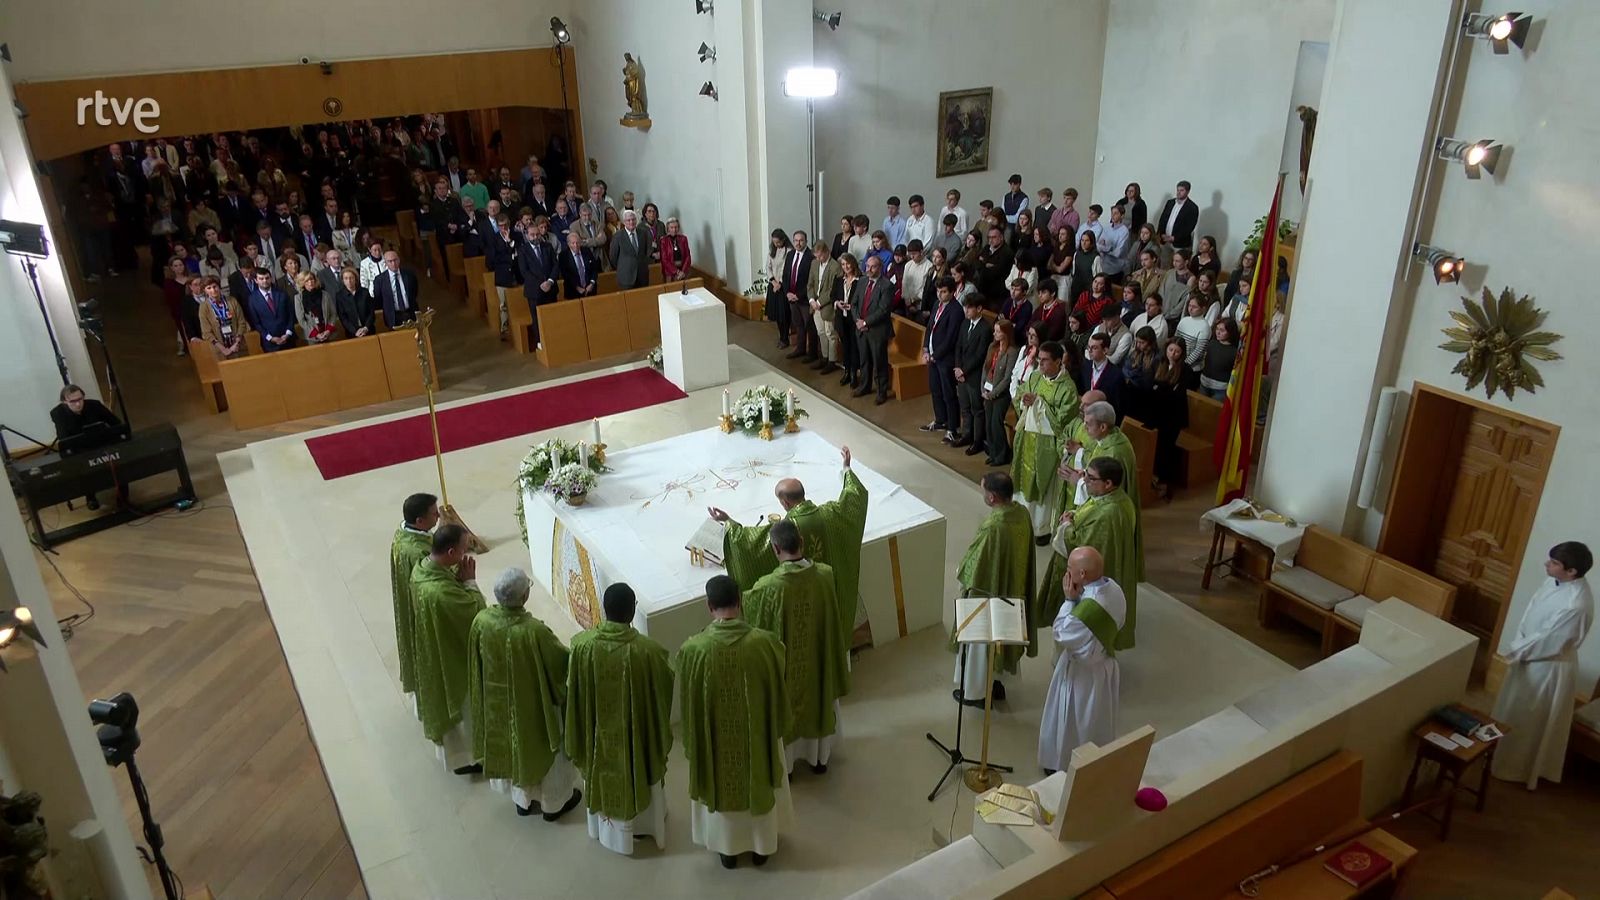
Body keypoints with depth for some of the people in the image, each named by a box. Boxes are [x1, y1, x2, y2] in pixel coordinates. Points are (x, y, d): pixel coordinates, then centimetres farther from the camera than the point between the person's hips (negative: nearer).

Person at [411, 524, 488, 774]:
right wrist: (470, 581, -21)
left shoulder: (421, 568, -12)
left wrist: (459, 577, -13)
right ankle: (464, 758, 35)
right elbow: (477, 613, -27)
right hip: (452, 655, -9)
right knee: (461, 706, 15)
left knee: (443, 702, 29)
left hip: (432, 649, 9)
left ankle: (449, 748, 51)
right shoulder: (443, 592, -40)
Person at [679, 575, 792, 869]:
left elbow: (689, 702, -10)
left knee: (722, 786, 24)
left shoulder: (693, 649, -25)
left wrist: (693, 740, 7)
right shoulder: (765, 642, -23)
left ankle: (728, 848, 44)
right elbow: (779, 692, -7)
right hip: (758, 732, 1)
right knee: (759, 784, 25)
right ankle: (762, 846, 44)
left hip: (716, 737, 0)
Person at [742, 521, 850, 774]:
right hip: (819, 658, 3)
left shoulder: (768, 587, -31)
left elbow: (747, 609, -10)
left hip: (785, 664, -3)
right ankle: (819, 757, 47)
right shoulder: (826, 574, -21)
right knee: (820, 700, 26)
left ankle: (784, 764, 41)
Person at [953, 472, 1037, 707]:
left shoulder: (992, 526, -34)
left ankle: (975, 691, 29)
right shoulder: (1022, 513, -10)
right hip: (1014, 589, 8)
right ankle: (996, 682, 42)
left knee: (981, 641, 12)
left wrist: (961, 573, -1)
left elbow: (975, 566, -22)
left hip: (988, 590, -8)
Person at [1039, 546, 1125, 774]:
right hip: (1104, 664, 8)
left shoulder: (1089, 608, -39)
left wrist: (1069, 600, -22)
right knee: (1094, 720, 28)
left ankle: (1065, 766, 37)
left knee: (1073, 722, 17)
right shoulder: (1113, 587, -13)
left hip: (1083, 672, -8)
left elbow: (1059, 634, -22)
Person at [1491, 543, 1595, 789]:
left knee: (1527, 720, 11)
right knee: (1514, 711, 25)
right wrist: (1517, 646, 6)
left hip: (1548, 667, -9)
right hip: (1531, 655, 9)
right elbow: (1532, 613, 7)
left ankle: (1516, 768, 31)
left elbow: (1547, 643, -26)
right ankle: (1506, 754, 45)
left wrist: (1512, 651, -14)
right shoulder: (1557, 582, -7)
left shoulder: (1576, 605, -34)